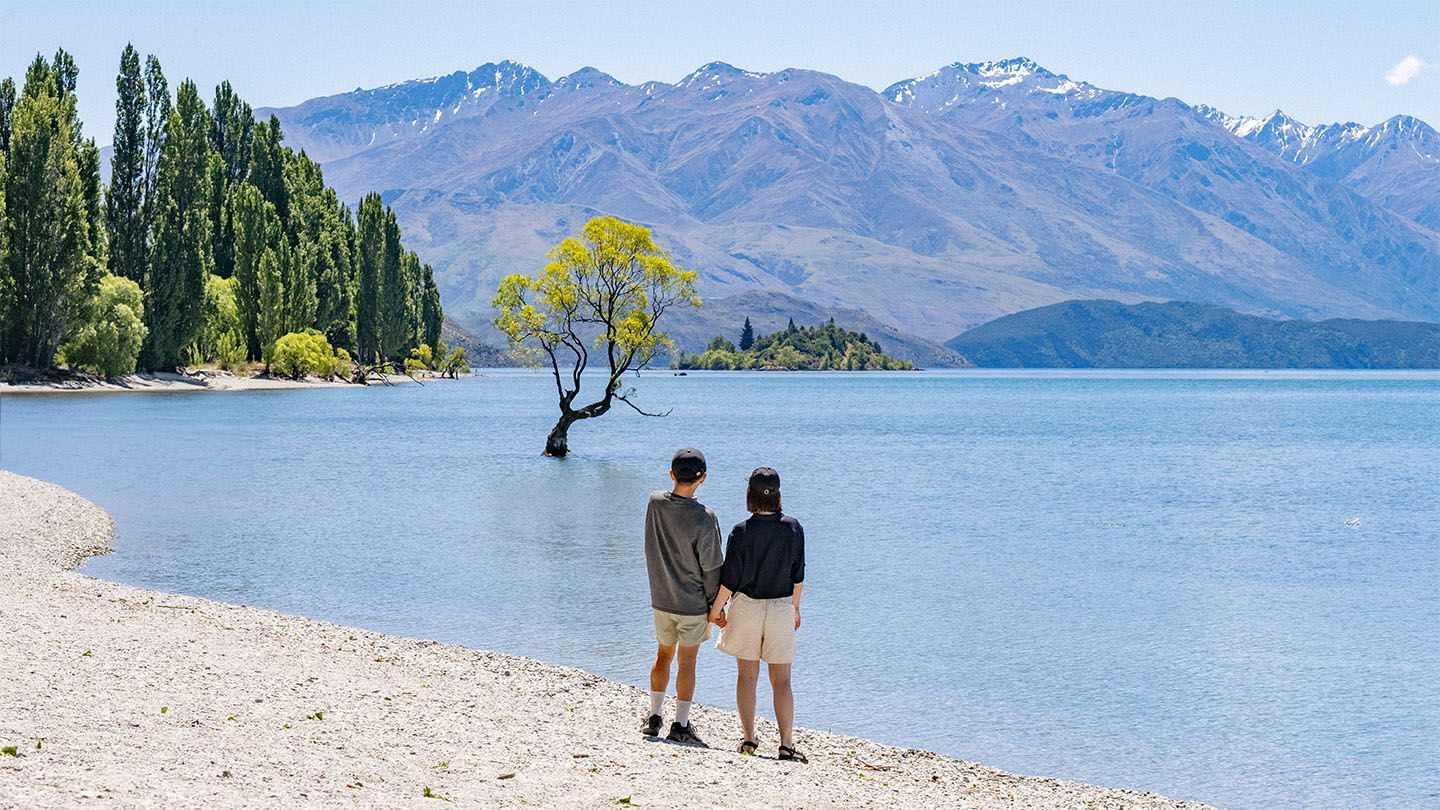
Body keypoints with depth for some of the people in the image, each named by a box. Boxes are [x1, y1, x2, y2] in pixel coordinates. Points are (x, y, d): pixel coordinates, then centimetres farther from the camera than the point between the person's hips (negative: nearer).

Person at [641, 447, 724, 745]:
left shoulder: (655, 502, -9)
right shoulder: (704, 518, -21)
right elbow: (711, 567, -14)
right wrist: (715, 606, -4)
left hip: (661, 598, 4)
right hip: (694, 603, -4)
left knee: (664, 654, 20)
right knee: (687, 660, 6)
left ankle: (654, 716, 24)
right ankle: (681, 725, 9)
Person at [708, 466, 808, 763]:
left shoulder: (741, 532, -13)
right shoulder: (794, 528, -6)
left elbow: (729, 580, -8)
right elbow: (798, 575, 2)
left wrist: (716, 609, 6)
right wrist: (795, 608, 16)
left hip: (746, 607, -1)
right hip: (781, 608, 1)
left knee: (747, 676, 11)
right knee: (781, 680, 5)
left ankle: (749, 738, 12)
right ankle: (786, 744, 0)